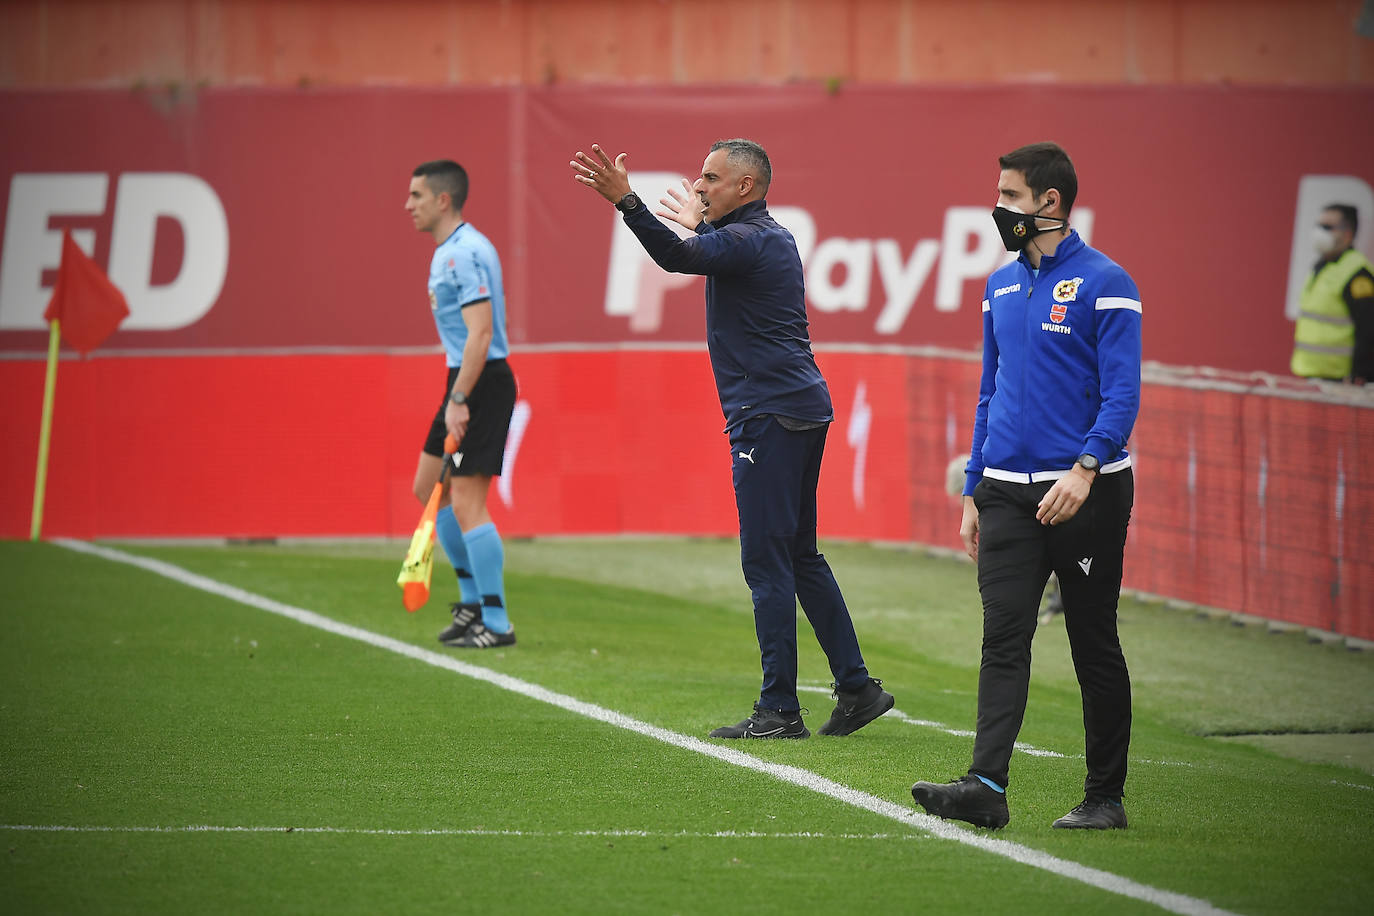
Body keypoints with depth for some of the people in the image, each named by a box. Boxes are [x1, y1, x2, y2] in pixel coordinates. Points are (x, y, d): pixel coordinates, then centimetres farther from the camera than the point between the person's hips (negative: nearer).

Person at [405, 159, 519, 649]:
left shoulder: (466, 253, -17)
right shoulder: (447, 252, 16)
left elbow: (480, 332, -24)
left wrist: (459, 400, -26)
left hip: (482, 383, -11)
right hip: (463, 382, 11)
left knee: (466, 504, -10)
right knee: (428, 488, 15)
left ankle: (496, 624, -7)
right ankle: (473, 599, 25)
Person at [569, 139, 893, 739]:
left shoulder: (747, 240, -12)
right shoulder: (773, 237, 18)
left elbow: (679, 257, -31)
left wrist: (626, 202, -42)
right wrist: (699, 222, 55)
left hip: (769, 416, -10)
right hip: (802, 413, 10)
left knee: (766, 564, -8)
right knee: (800, 556, 16)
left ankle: (779, 709, -8)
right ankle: (857, 687, 16)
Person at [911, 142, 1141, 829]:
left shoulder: (1102, 284, -7)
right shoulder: (1001, 288, 14)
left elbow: (1122, 393, -12)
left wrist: (1086, 469, -26)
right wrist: (974, 493, 16)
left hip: (1086, 493, -5)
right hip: (1008, 491, 5)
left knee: (1094, 646, 3)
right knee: (1003, 638, -8)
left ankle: (1106, 796, 11)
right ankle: (987, 786, -18)